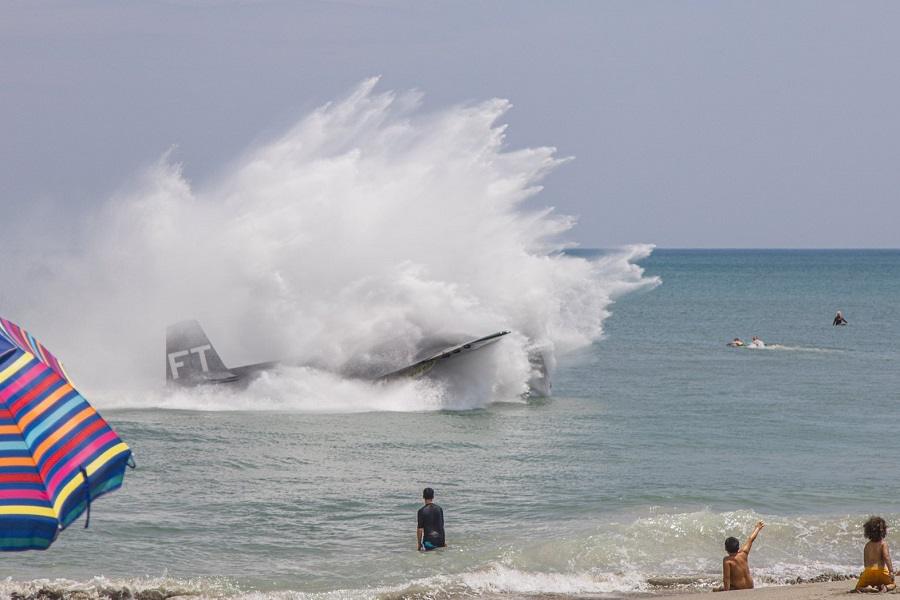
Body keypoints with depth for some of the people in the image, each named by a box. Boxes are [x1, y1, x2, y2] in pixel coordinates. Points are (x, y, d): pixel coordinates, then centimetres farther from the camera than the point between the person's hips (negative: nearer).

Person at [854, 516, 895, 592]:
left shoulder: (867, 545, 11)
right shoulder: (883, 543, -2)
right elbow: (886, 557, -15)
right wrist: (891, 571, -17)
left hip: (868, 570, 2)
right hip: (881, 571, -2)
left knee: (858, 588, 20)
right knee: (892, 584, 26)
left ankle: (867, 588, -15)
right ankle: (886, 587, -11)